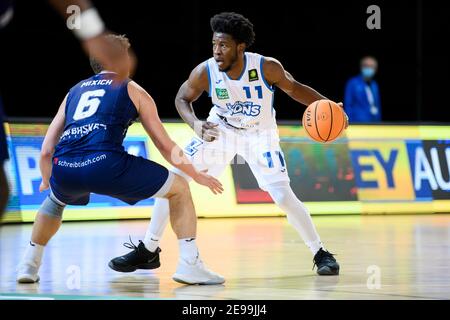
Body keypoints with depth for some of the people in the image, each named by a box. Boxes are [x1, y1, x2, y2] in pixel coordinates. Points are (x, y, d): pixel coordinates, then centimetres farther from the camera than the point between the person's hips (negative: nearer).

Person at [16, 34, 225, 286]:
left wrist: (47, 181, 46)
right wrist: (197, 175, 34)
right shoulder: (133, 90, 20)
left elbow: (46, 152, 26)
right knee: (179, 189, 15)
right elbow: (166, 147, 20)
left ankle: (29, 265, 34)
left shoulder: (74, 92, 30)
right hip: (105, 165, -4)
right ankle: (190, 265, 6)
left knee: (56, 200, 41)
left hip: (64, 169, 4)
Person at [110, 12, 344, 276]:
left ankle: (321, 254, 6)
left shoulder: (267, 67, -27)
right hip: (219, 130, 2)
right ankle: (149, 249, 8)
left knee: (284, 197, -14)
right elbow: (182, 99, -5)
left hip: (260, 134, -2)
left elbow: (294, 89, -9)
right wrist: (195, 123, -25)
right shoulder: (205, 72, -24)